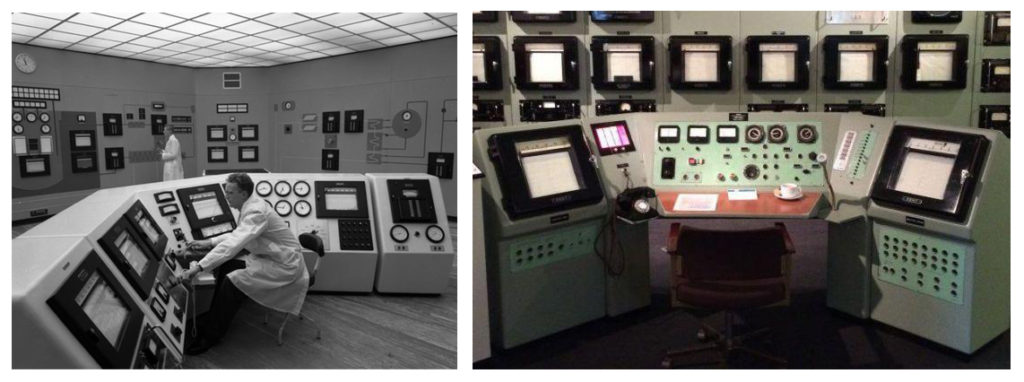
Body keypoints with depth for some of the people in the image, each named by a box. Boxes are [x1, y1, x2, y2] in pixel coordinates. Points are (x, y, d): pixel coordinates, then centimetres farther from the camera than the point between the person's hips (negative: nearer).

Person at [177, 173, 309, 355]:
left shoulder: (256, 212, -26)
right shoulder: (251, 205, 4)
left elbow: (233, 245, -36)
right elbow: (237, 235, 20)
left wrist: (199, 267, -37)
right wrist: (209, 242, 9)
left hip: (283, 265, -10)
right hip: (268, 258, 10)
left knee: (231, 282, -18)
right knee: (225, 266, 8)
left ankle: (211, 335, -2)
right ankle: (214, 317, 20)